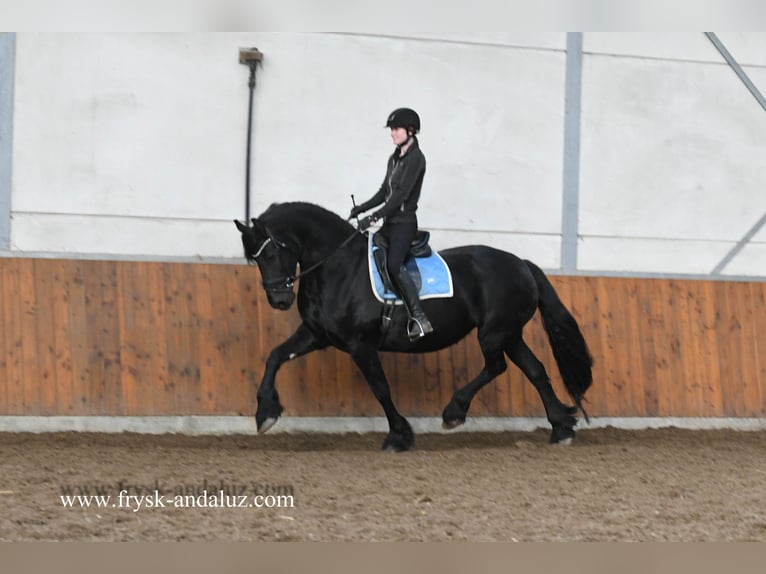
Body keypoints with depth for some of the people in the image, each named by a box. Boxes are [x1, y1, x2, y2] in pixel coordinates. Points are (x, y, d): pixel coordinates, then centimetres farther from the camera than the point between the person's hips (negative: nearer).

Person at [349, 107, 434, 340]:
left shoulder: (416, 159, -11)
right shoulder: (394, 159, 17)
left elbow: (401, 194, -18)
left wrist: (373, 217, -22)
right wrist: (362, 208, 6)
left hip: (405, 222, -10)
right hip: (390, 223, 10)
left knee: (393, 264, -28)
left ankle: (419, 318, -30)